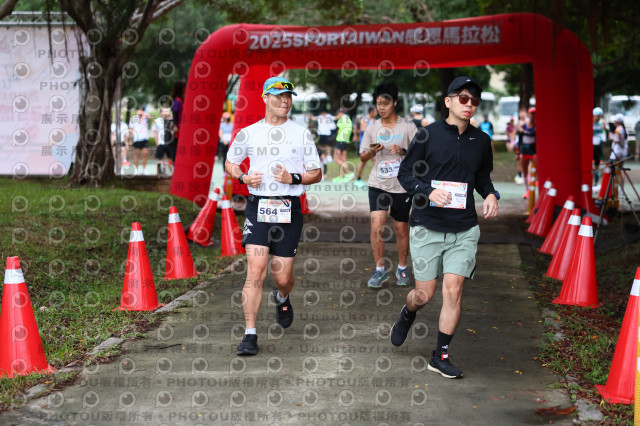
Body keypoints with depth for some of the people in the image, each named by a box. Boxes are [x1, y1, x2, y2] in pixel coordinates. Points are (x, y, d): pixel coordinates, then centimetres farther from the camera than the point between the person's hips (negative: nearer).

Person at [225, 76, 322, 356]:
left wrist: (293, 178, -11)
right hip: (257, 207, 0)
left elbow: (317, 174, 8)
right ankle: (250, 336, -7)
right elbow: (230, 163, 20)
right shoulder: (248, 133, 7)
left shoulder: (302, 134, 6)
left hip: (289, 210, 0)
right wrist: (243, 177, -1)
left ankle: (282, 298, 42)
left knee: (282, 276, 4)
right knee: (255, 271, -13)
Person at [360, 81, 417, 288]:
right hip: (378, 184, 1)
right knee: (376, 225, -12)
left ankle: (402, 268, 25)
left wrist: (403, 152, -21)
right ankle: (379, 269, 0)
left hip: (402, 185, -1)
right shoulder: (372, 127, 6)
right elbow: (362, 157, 11)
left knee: (401, 228, 7)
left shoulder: (408, 126, -2)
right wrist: (372, 151, -12)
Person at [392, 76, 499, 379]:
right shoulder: (428, 135, -5)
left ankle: (441, 356, 9)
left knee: (453, 290, -6)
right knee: (425, 294, 3)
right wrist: (429, 191, -19)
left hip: (464, 230, 2)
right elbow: (404, 173, -1)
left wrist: (491, 195, -1)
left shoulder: (481, 141, 7)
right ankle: (407, 315, 40)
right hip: (427, 227, -2)